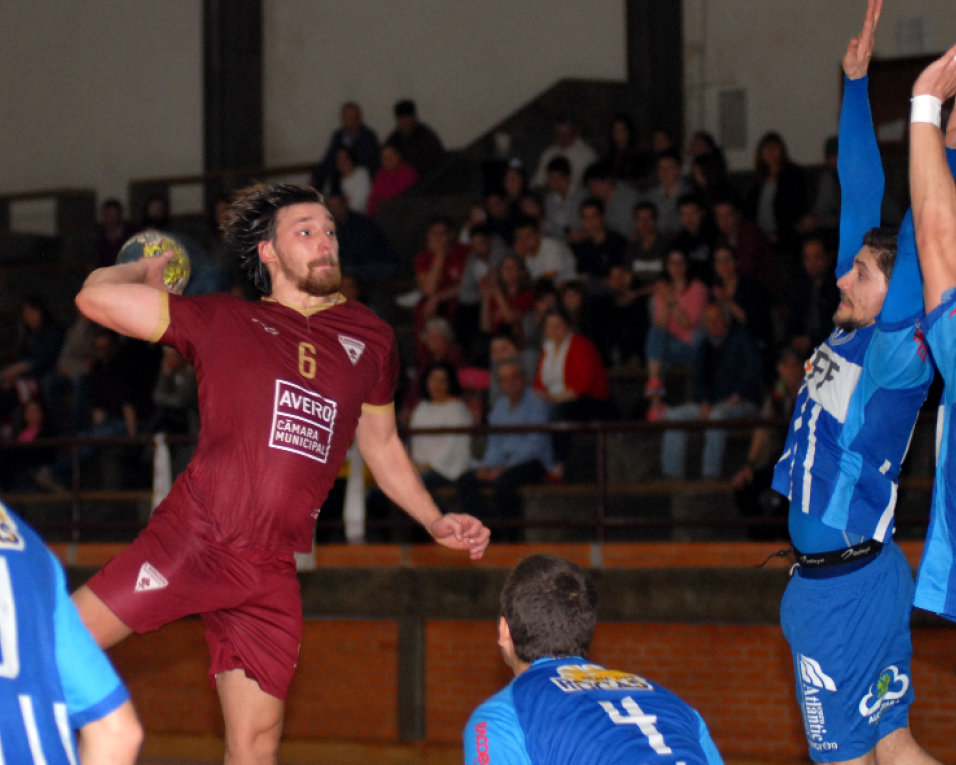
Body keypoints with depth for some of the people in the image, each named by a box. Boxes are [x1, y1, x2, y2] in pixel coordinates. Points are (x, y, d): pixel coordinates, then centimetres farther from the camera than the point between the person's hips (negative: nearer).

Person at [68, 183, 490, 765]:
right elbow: (96, 298, -1)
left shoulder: (370, 338, 14)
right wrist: (146, 271, 17)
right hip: (189, 539, -2)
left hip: (271, 574, 3)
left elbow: (381, 444, 26)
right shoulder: (222, 321, 3)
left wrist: (434, 521, 18)